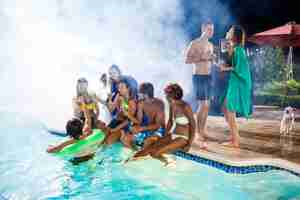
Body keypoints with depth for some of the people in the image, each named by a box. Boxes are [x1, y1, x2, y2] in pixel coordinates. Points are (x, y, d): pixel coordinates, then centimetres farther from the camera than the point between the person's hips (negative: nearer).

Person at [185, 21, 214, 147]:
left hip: (209, 77, 7)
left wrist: (213, 58, 2)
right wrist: (202, 57, -22)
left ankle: (203, 129, 20)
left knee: (207, 105, 9)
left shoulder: (210, 45, 15)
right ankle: (198, 132, -1)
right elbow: (187, 60, -15)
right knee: (203, 105, -10)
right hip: (199, 77, -7)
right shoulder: (194, 43, -7)